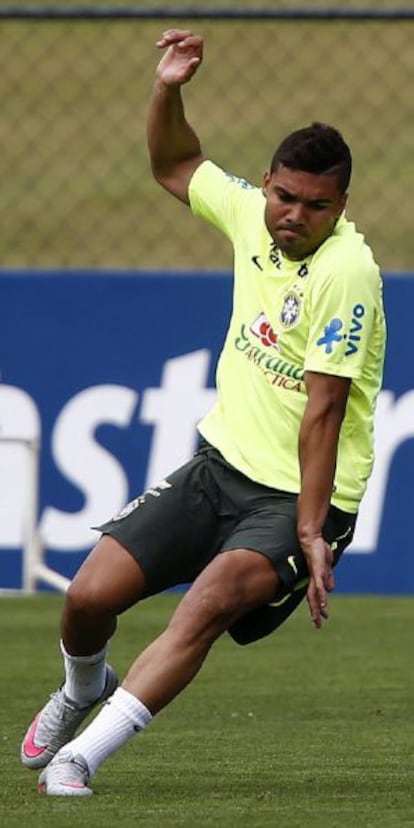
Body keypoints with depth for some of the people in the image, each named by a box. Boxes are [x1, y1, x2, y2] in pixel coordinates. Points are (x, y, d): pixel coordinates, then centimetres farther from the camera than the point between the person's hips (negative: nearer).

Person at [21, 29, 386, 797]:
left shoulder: (346, 272, -20)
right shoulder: (251, 214, 0)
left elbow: (322, 413, -23)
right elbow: (174, 166, 22)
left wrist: (309, 535, -23)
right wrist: (168, 91, 3)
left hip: (300, 499, -7)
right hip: (220, 466, 7)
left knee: (209, 603, -31)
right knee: (91, 594, -3)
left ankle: (81, 754, -27)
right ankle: (82, 689, 33)